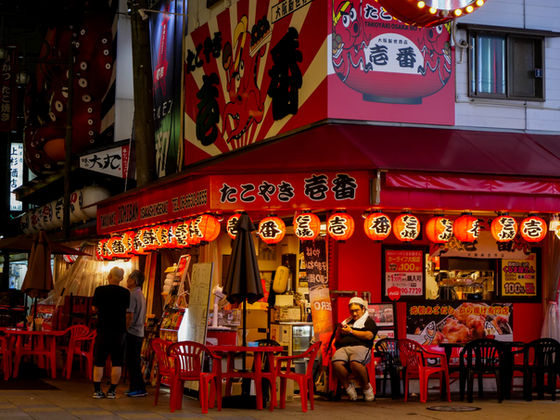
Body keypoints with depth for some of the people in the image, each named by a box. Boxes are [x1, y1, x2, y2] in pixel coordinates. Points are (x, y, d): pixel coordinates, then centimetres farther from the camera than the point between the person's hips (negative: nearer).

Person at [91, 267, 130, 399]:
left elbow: (94, 308, 5)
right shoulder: (125, 293, -4)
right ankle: (112, 391, 5)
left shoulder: (100, 290, -5)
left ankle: (97, 390, 3)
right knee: (117, 362, 6)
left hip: (103, 330, 0)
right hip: (119, 331, 0)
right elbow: (126, 309, 7)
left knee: (99, 361, 7)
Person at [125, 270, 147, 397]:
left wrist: (123, 331, -14)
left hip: (131, 333, -10)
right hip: (139, 333, 10)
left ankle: (140, 389, -7)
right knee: (134, 362, 13)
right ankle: (134, 387, 16)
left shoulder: (132, 295, -14)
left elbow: (130, 316, -19)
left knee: (132, 363, -6)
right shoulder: (141, 296, 16)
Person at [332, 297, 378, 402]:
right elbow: (338, 339, 34)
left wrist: (351, 331, 3)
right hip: (343, 348, 4)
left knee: (355, 363, -39)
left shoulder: (368, 321, 17)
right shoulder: (347, 322, 32)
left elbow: (369, 336, -3)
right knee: (336, 363, -32)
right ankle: (348, 387, -11)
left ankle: (367, 387, -15)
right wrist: (340, 331, 11)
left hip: (360, 347, -4)